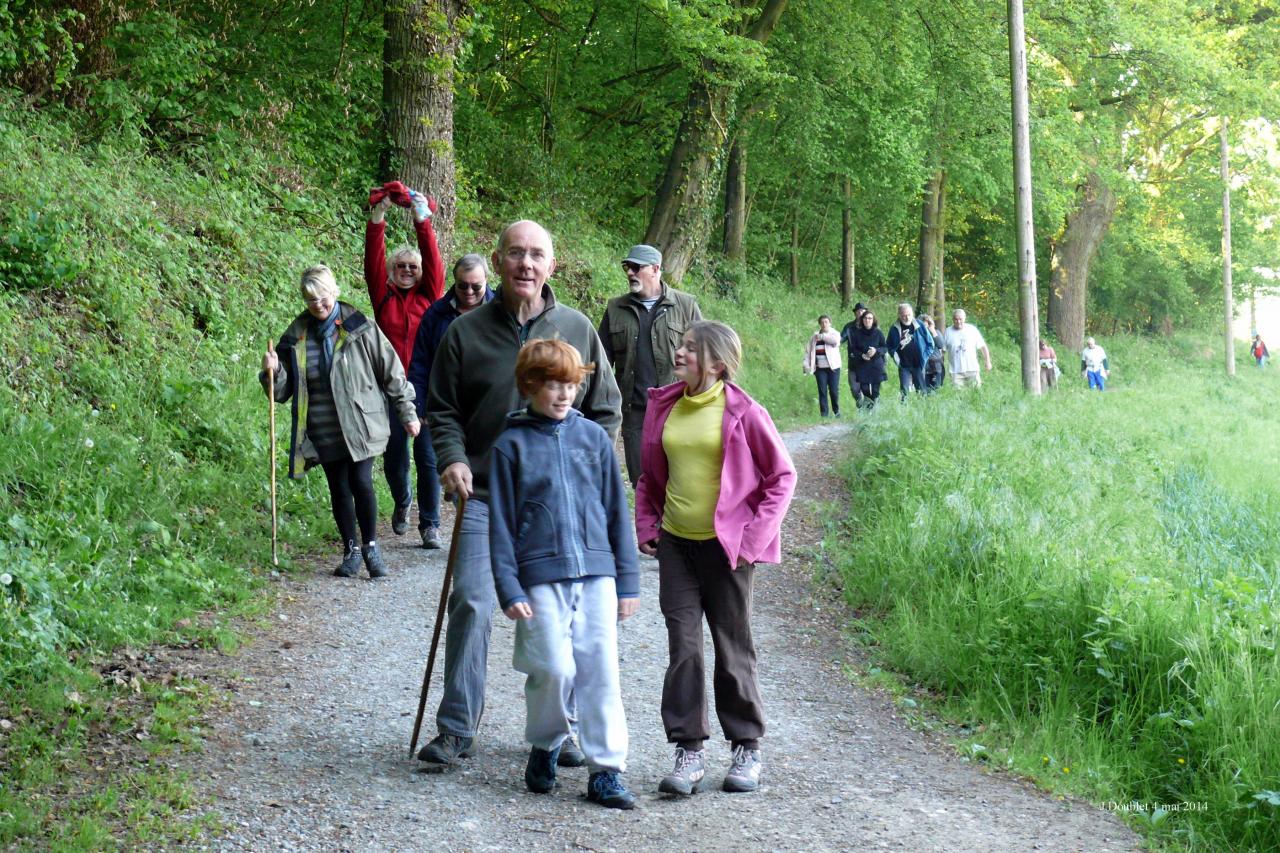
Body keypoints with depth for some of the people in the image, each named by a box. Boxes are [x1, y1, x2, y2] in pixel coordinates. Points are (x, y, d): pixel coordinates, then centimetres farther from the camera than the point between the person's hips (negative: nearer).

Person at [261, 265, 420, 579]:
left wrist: (407, 412, 5)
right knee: (339, 490, 8)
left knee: (361, 483, -12)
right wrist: (273, 372, -12)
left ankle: (370, 547, 5)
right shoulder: (296, 336, 3)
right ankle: (351, 551, 23)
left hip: (360, 426, -3)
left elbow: (391, 372, 3)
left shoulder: (361, 329, -5)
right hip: (324, 431, 3)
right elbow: (283, 390, 10)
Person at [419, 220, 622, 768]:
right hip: (484, 496, -1)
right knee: (471, 605, -9)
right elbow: (442, 409, 7)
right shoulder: (466, 332, 1)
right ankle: (456, 729, 3)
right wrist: (452, 459, -10)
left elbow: (606, 410, 12)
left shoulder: (577, 330, 5)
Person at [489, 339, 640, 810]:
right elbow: (501, 524, 2)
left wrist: (627, 578, 10)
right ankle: (545, 748, 19)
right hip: (541, 574, -2)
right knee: (555, 669, -8)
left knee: (601, 669, 0)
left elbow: (616, 510, 12)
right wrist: (509, 588, -5)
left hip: (596, 571, 2)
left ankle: (606, 771, 7)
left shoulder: (593, 436, 9)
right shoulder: (510, 445, 2)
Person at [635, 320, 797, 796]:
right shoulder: (664, 406, 5)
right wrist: (646, 525, 8)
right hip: (675, 544, 4)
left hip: (726, 547, -4)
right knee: (682, 646, 2)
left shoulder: (742, 412, -9)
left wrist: (754, 536, -8)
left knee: (733, 649, 6)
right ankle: (689, 750, 9)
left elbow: (782, 475, -3)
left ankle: (747, 748, 20)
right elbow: (650, 475, 19)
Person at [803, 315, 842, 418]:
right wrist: (806, 364, -2)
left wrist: (822, 337, -12)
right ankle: (824, 413, 1)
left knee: (834, 390, -2)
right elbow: (808, 351, 10)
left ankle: (836, 411, 14)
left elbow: (836, 340, -18)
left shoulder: (834, 333, 6)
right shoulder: (814, 336, 14)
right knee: (822, 391, -3)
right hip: (820, 368, 2)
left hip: (833, 367, -2)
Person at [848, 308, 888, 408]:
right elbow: (852, 350, 5)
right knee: (864, 390, -5)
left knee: (875, 391, -2)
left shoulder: (878, 333, 1)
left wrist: (876, 351, -16)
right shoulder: (857, 334, 3)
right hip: (862, 367, 1)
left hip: (876, 366, -1)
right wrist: (861, 355, -13)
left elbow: (885, 348, 3)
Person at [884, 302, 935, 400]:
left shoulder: (920, 326, -4)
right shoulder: (894, 329, -2)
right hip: (904, 366, 0)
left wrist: (924, 358, -2)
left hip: (919, 365, 0)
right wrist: (896, 357, -1)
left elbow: (930, 343, 4)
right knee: (904, 391, -5)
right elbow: (888, 346, 11)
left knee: (921, 391, 6)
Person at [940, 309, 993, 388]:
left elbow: (983, 347, 10)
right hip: (956, 372, -1)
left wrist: (988, 362, 9)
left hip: (972, 370, 1)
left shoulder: (972, 329, 6)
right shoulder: (948, 332, 5)